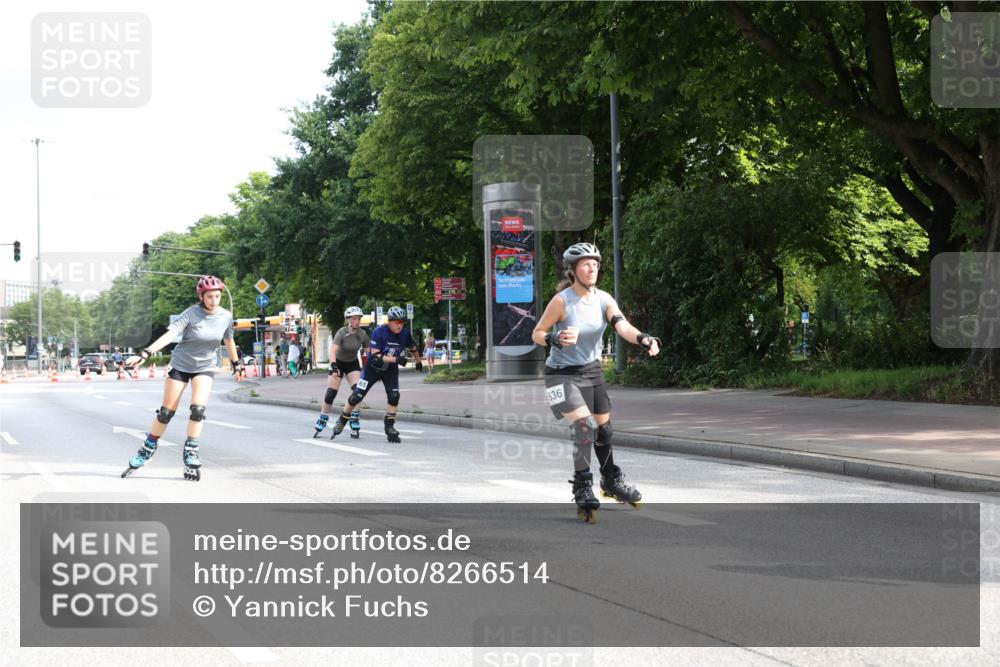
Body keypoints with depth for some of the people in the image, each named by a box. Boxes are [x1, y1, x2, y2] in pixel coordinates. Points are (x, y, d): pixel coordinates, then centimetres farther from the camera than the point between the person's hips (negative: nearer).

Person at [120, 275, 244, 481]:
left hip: (205, 367, 2)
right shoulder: (191, 314, -20)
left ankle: (190, 453, -6)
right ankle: (147, 450, 20)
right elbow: (169, 335, -30)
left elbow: (228, 341, 11)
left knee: (198, 409, -19)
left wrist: (237, 363, 23)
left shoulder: (226, 317, -8)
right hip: (180, 365, -2)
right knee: (166, 412, 2)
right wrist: (145, 354, -40)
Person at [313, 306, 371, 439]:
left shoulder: (362, 334, -12)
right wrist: (333, 366, -48)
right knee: (330, 394, -7)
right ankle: (320, 424, 10)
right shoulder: (342, 332, -23)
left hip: (353, 363, 2)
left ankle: (355, 425, -14)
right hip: (339, 363, -2)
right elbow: (333, 350, -34)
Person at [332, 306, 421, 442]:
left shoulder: (405, 334, -14)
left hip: (391, 370, 3)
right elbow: (375, 356, -32)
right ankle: (342, 420, 18)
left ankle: (390, 426, -1)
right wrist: (395, 359, -41)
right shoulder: (379, 332, -27)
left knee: (394, 396, -17)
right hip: (373, 368, -3)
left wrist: (418, 362, 24)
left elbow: (413, 348, 9)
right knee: (356, 396, -3)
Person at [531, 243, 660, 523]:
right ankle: (582, 488, -12)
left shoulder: (604, 299, -5)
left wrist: (643, 339, -41)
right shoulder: (562, 300, -18)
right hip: (563, 374, -6)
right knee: (584, 426, -23)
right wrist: (556, 339, -32)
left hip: (592, 371, 6)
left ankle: (612, 481, 37)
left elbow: (622, 325, -21)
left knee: (604, 429, 15)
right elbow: (537, 334, -11)